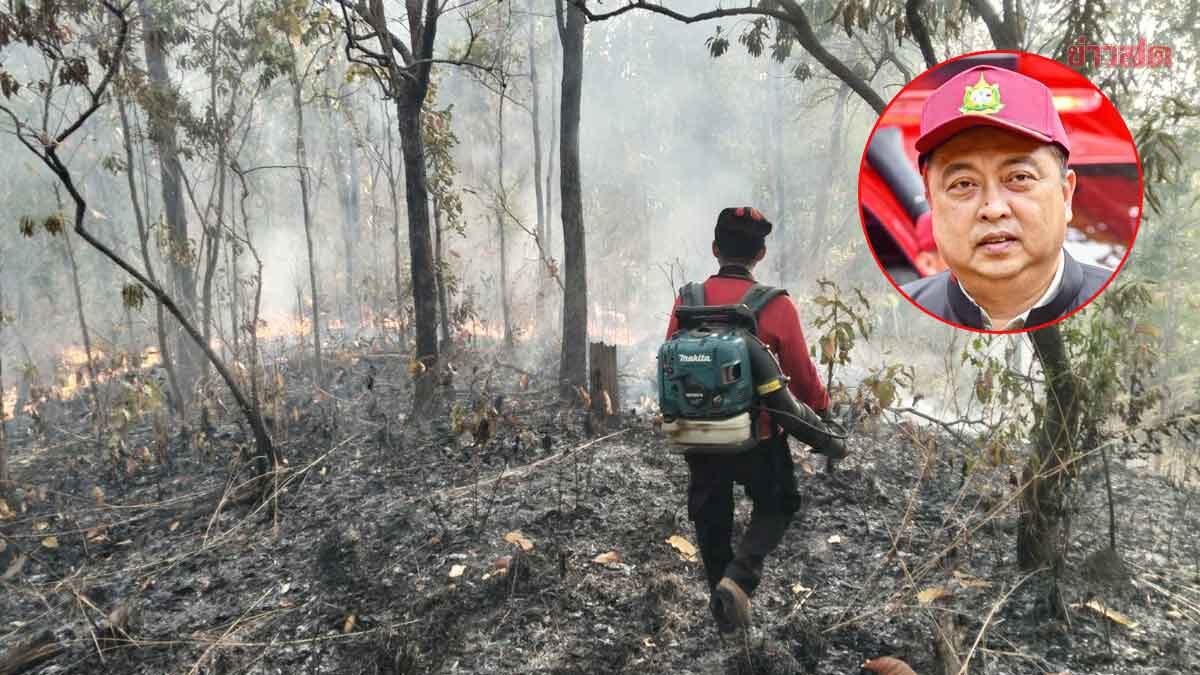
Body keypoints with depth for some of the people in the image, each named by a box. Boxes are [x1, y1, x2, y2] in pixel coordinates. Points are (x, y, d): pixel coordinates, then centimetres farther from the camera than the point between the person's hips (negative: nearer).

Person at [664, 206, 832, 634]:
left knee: (711, 519, 19)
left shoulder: (687, 301, -5)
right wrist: (822, 406, 16)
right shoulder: (776, 306, -14)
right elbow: (801, 374, -5)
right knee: (777, 505, 20)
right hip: (758, 437, -3)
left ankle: (725, 613, 30)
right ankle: (739, 577, -2)